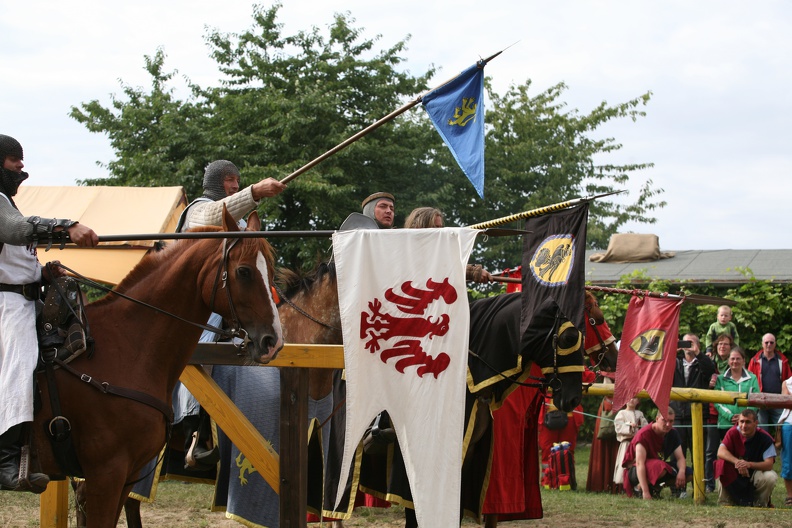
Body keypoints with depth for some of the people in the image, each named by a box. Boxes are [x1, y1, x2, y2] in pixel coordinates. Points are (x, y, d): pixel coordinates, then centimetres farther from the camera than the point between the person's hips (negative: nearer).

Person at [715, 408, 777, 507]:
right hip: (735, 475, 1)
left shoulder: (765, 439, -16)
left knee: (770, 477, -32)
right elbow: (721, 452, -25)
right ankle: (724, 502, -19)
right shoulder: (733, 433, -11)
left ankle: (760, 504, -4)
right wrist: (737, 462, -42)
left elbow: (769, 464, -23)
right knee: (722, 464, -27)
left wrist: (749, 464, -41)